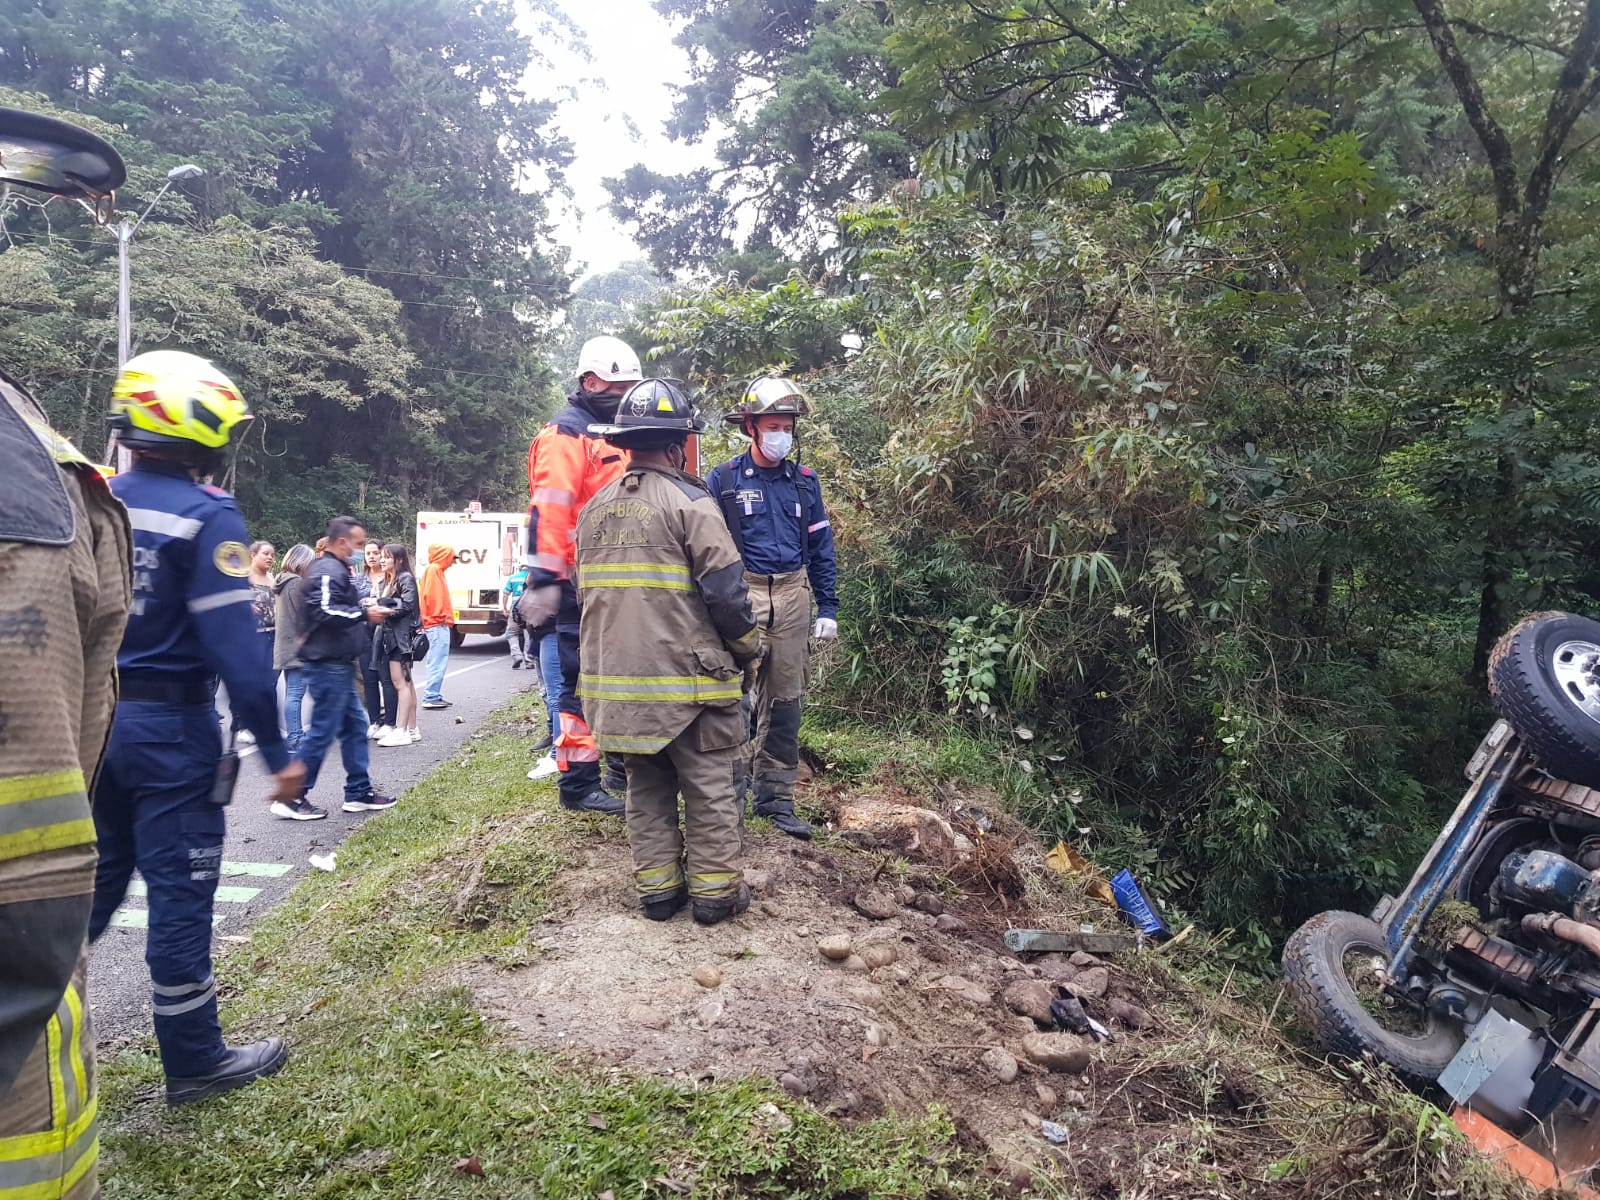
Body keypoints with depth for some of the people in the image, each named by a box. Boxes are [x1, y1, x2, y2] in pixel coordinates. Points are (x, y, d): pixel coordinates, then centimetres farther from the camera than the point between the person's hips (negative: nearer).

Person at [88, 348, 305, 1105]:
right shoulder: (207, 516, -15)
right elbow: (234, 642, -19)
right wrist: (275, 750, -15)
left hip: (92, 718, 7)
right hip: (169, 727, -6)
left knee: (93, 880, 21)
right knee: (180, 892, 4)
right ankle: (194, 1061, 17)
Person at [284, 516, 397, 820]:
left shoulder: (337, 569, 18)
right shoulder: (328, 571, -16)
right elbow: (325, 612, -29)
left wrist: (362, 605, 8)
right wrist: (364, 614, -21)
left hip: (338, 664, 11)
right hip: (328, 664, -11)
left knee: (355, 726, 14)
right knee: (322, 731, -5)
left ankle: (359, 793, 21)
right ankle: (291, 797, 3)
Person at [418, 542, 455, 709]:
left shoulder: (436, 570, 19)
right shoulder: (433, 569, -10)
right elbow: (431, 595, -18)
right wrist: (440, 616, -16)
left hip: (439, 624, 10)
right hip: (437, 624, -10)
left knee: (437, 662, 13)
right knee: (437, 662, -10)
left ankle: (434, 695, 18)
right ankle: (431, 697, -10)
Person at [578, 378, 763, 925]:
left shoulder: (595, 508, 11)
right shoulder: (689, 500, -10)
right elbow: (725, 587, -13)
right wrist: (747, 647, 1)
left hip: (616, 677, 6)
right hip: (686, 675, -6)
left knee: (646, 787, 15)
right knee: (709, 788, 5)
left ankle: (657, 887, 20)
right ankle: (715, 890, 11)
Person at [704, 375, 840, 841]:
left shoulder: (804, 482, 10)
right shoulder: (722, 480, 0)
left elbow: (820, 547, 12)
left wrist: (828, 608, 6)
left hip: (792, 597, 4)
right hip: (741, 596, -3)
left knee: (785, 700, 7)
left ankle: (776, 797, 17)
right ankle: (730, 790, 6)